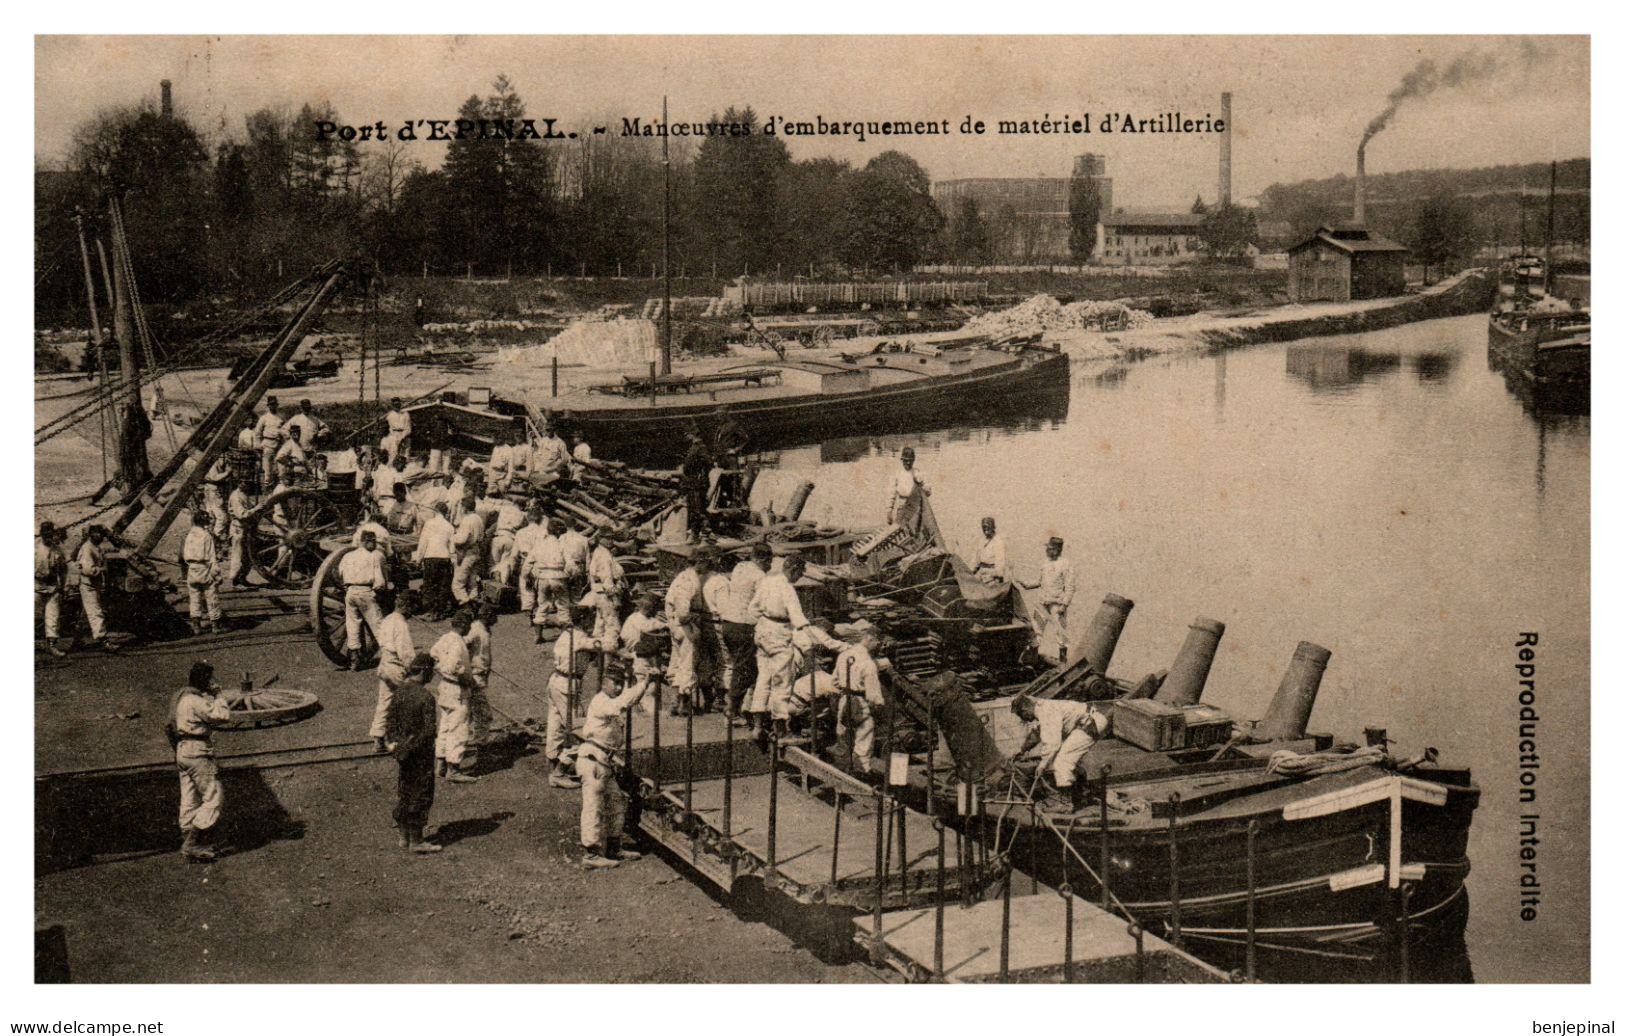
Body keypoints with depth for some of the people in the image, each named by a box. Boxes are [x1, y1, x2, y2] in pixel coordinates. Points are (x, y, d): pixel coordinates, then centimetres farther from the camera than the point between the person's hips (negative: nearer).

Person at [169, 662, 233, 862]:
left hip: (182, 750, 10)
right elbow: (224, 716, -21)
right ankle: (193, 844, -10)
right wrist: (217, 695, -9)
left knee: (190, 800, 15)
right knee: (214, 798, -7)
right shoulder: (196, 701, -19)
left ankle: (187, 843, 20)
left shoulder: (181, 697, 12)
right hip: (197, 752, -10)